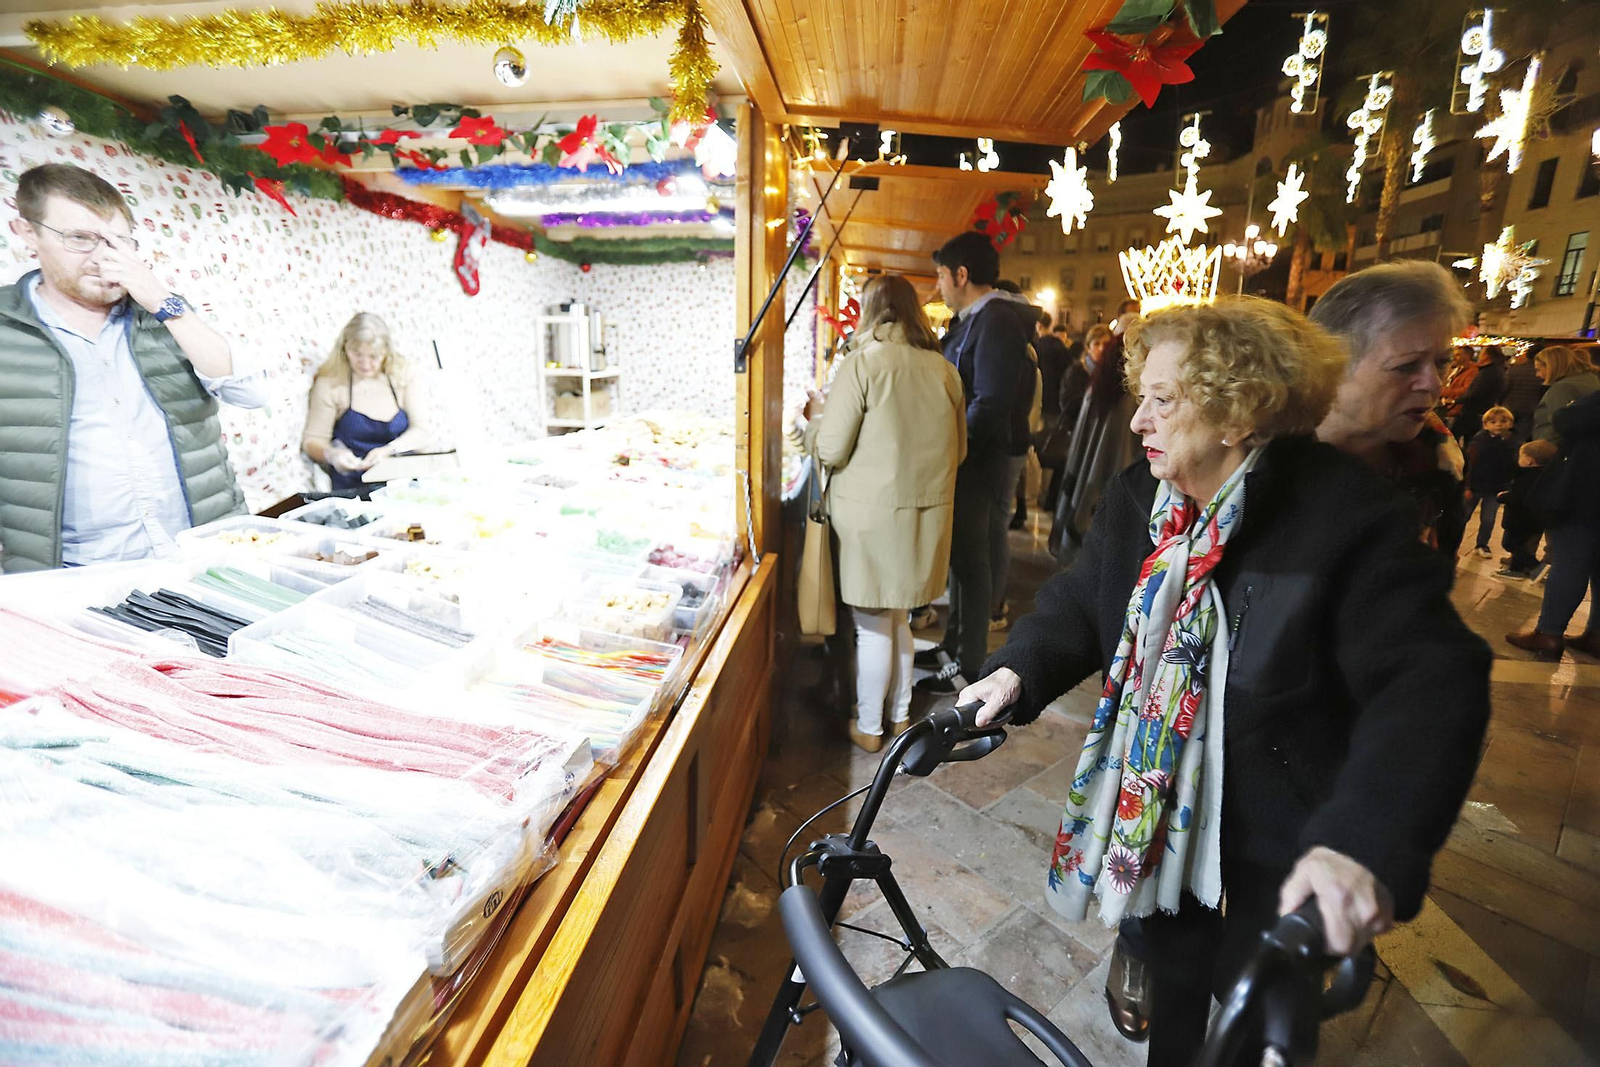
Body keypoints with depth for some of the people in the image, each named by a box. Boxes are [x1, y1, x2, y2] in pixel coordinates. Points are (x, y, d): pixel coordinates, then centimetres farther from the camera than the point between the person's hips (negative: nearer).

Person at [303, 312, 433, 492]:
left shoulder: (402, 375, 7)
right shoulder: (330, 383, 2)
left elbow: (420, 430, 3)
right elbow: (313, 440, 4)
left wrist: (388, 450, -15)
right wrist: (331, 455, -20)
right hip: (353, 485, -1)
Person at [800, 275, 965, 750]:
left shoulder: (862, 365, -12)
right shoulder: (944, 369, 3)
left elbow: (831, 449, -13)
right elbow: (958, 449, 11)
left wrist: (810, 426, 7)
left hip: (871, 512, -5)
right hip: (928, 512, 5)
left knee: (872, 624, 8)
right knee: (898, 617, 21)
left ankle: (869, 727, 24)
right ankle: (900, 715, 35)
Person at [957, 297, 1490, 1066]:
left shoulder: (1349, 515, -23)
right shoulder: (1136, 497, -6)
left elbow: (1431, 683, -28)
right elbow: (1081, 600, -3)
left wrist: (1365, 841, -42)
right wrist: (1019, 670, -22)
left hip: (1279, 858, -4)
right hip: (1155, 822, 5)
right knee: (1172, 997, 28)